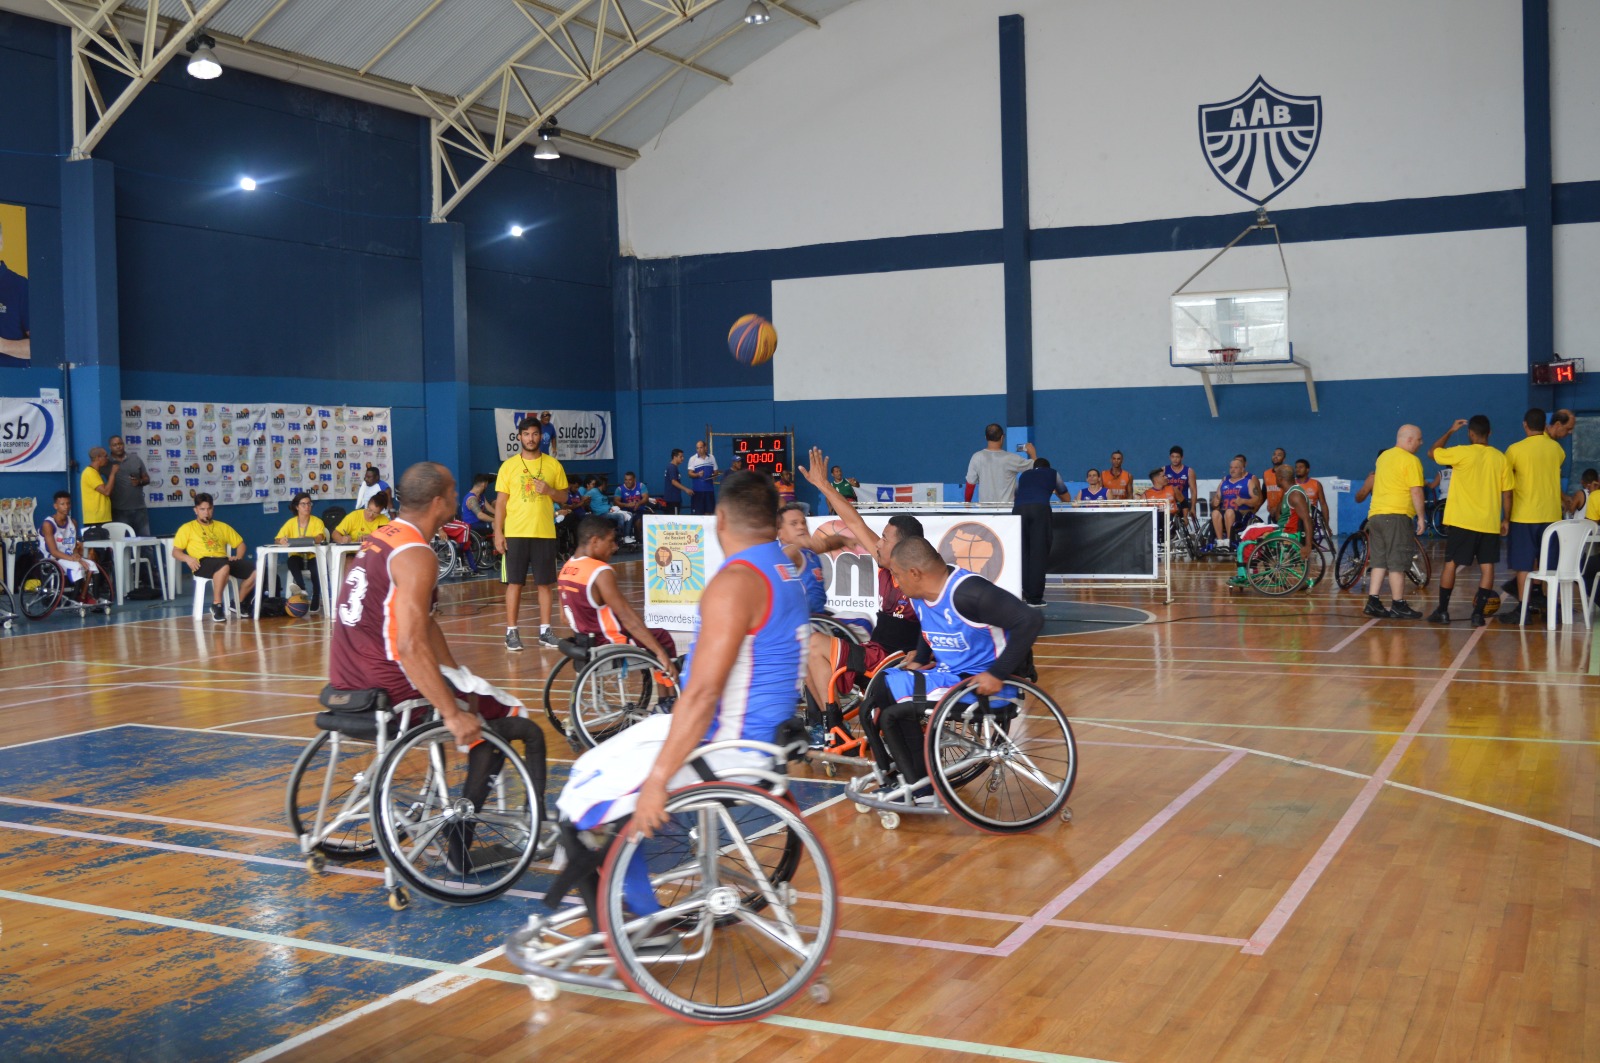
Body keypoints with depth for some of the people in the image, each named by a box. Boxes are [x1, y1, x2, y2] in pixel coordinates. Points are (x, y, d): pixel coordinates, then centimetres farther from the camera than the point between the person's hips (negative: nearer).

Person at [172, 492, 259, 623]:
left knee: (257, 570, -19)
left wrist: (238, 557, 6)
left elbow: (240, 543, 28)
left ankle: (240, 603, 3)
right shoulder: (187, 528, 17)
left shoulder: (222, 526, 28)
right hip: (203, 563, -5)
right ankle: (216, 606, -28)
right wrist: (187, 558, -13)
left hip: (225, 560, 5)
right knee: (224, 567, -42)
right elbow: (175, 552, 10)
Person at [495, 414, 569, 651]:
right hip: (515, 533, -1)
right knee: (514, 583, 1)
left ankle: (544, 630, 13)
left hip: (544, 533, 1)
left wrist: (550, 491, -11)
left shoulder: (553, 465, 5)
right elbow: (501, 501, 2)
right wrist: (498, 533, -5)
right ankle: (511, 632, 7)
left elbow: (564, 495, 11)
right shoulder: (509, 465, 3)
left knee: (545, 583, 4)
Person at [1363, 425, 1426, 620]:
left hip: (1375, 514, 8)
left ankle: (1373, 602, 8)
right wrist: (1421, 517, -7)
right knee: (1397, 563, -3)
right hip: (1397, 515, -8)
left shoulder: (1383, 456, 17)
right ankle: (1398, 606, 1)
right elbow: (1416, 492, -13)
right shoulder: (1411, 460, -8)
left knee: (1379, 561, 11)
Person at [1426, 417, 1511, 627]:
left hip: (1461, 522, -2)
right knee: (1487, 567, 6)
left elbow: (1432, 452, 5)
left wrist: (1450, 431, 14)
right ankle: (1478, 613, 3)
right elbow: (1507, 493, 4)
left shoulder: (1462, 453, -9)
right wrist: (1505, 520, 14)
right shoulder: (1501, 458, 2)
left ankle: (1442, 611, 10)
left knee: (1451, 564, 6)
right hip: (1489, 523, 3)